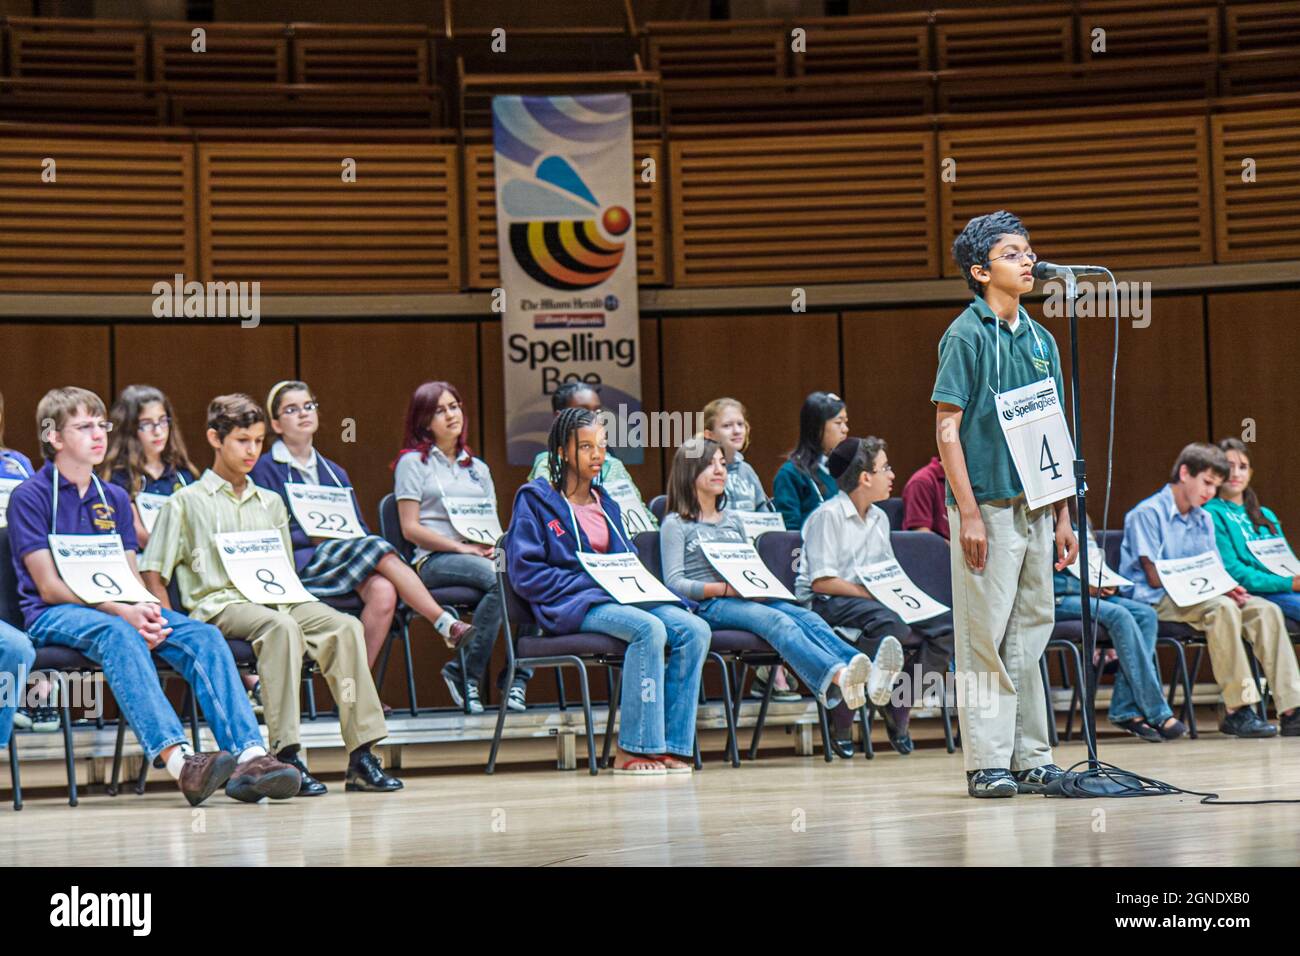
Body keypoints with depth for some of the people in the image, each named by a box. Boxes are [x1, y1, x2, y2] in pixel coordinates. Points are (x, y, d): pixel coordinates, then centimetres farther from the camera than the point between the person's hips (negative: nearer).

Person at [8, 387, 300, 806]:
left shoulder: (114, 498, 19)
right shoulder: (30, 496, -1)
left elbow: (132, 575, 13)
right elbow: (49, 586, -10)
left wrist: (146, 611, -12)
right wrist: (122, 612, -22)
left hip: (120, 609, 6)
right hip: (54, 616, -6)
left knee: (203, 635, -21)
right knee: (117, 633, -39)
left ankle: (248, 756, -38)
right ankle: (178, 759, -57)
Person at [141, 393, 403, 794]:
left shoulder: (271, 502, 26)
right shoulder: (187, 502, 10)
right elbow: (153, 575, 5)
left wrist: (284, 591, 6)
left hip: (274, 601, 5)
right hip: (219, 605, -5)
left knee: (345, 626, -25)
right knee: (281, 625, -38)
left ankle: (361, 756, -28)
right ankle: (287, 756, -43)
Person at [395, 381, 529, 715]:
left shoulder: (478, 468, 25)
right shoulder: (413, 462, 8)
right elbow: (411, 529, -2)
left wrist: (492, 545, -4)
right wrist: (462, 548, -12)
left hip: (480, 557, 5)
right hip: (433, 561, -5)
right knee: (499, 578, -36)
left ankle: (516, 678, -23)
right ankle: (465, 673, -25)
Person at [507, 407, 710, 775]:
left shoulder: (606, 504, 24)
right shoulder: (535, 500, 2)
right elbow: (524, 573, -7)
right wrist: (590, 582, -13)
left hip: (619, 597, 7)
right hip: (571, 606, -7)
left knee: (694, 629, -21)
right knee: (649, 629, -35)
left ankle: (669, 745, -22)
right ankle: (631, 750, -32)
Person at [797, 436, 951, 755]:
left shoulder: (879, 519, 19)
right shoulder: (827, 516, -7)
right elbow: (821, 582, -14)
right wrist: (871, 593, -18)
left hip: (870, 599, 8)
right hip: (825, 604, -8)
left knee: (946, 622, -14)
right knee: (888, 623, -39)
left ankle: (898, 706, -9)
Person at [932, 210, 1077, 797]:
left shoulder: (1040, 340, 13)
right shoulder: (967, 336, -6)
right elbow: (947, 429, -10)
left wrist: (1062, 515, 13)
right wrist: (968, 513, -16)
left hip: (1035, 507, 7)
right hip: (986, 506, -7)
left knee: (1030, 633, 9)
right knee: (985, 637, -4)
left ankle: (1030, 758, 15)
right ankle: (986, 763, 0)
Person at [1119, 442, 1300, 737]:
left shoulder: (1204, 519, 19)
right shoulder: (1148, 513, -6)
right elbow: (1155, 578, -12)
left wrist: (1226, 587, -9)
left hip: (1198, 597, 8)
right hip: (1157, 602, -7)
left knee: (1266, 610, -16)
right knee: (1223, 608, -35)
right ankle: (1236, 710, -36)